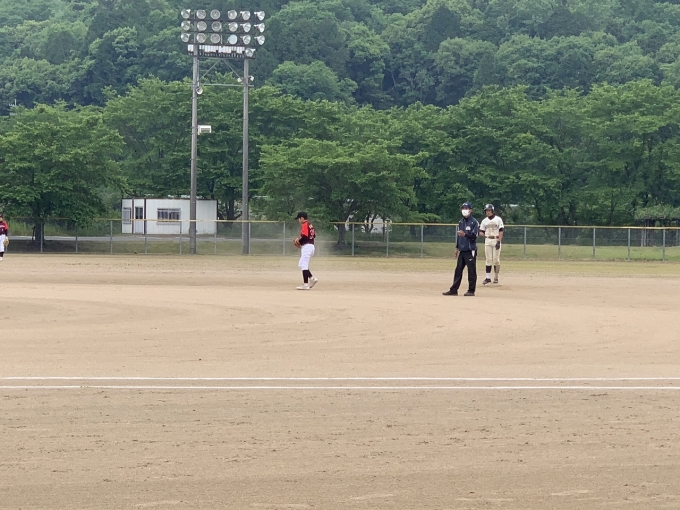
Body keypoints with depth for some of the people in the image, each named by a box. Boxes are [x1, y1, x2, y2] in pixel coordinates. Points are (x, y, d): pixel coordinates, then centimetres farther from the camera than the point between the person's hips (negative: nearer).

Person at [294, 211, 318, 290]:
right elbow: (314, 235, 21)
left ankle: (305, 284, -9)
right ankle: (312, 278, 11)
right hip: (311, 245, 10)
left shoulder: (304, 225, -13)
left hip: (306, 246, -10)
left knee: (304, 265, -8)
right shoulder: (310, 225, 16)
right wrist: (300, 239, 17)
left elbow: (305, 236, -23)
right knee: (301, 265, 17)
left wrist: (299, 241, -6)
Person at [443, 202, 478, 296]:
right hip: (462, 250, 7)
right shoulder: (461, 222, 15)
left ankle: (471, 290, 3)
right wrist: (457, 248, 18)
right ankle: (454, 290, 7)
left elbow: (474, 235, -13)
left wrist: (465, 234, -27)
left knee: (471, 270, -3)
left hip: (470, 251, -7)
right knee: (458, 270, 6)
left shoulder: (474, 222, -6)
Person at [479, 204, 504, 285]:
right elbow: (481, 232, 14)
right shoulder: (484, 221, 11)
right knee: (488, 260, 1)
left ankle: (496, 277, 5)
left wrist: (499, 241, -15)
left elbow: (501, 231, -5)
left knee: (496, 260, -2)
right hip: (487, 241, 3)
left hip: (496, 241, -3)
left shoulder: (498, 219, 0)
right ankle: (488, 277, -1)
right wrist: (481, 234, -10)